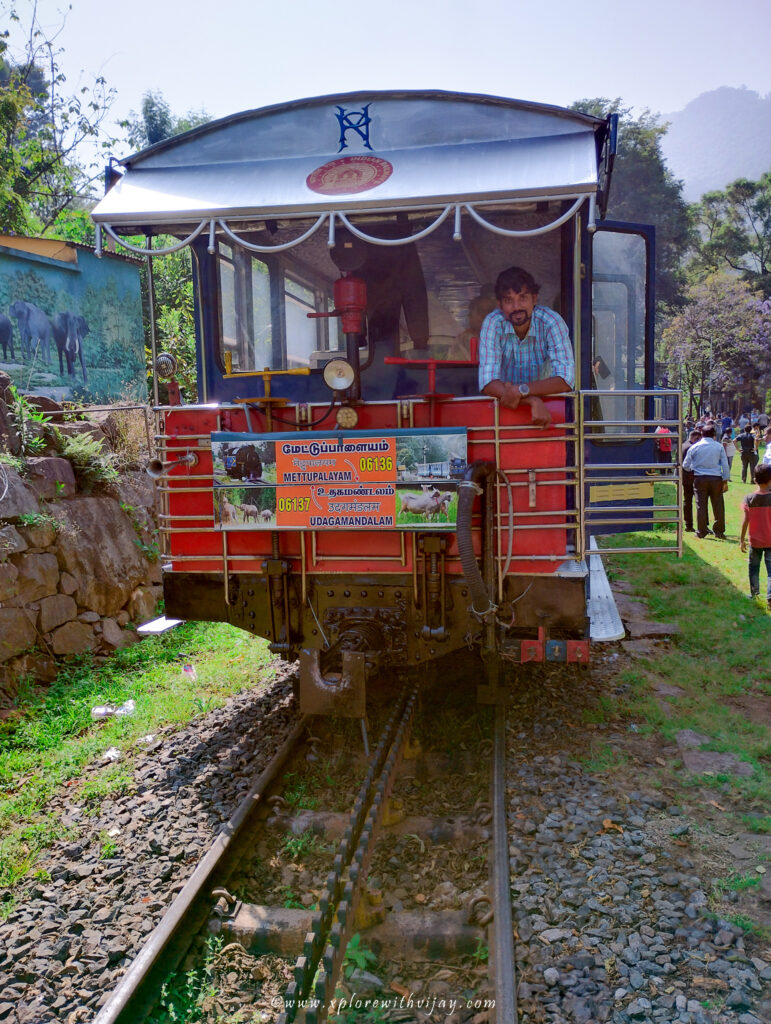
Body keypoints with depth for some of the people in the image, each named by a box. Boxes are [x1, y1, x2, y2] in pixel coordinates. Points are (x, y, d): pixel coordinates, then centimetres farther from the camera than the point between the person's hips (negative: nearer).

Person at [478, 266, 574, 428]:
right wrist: (533, 401, -36)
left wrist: (521, 390, -35)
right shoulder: (492, 323, -14)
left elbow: (566, 378, -21)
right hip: (502, 406, 0)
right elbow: (488, 383, -23)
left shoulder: (551, 322, -14)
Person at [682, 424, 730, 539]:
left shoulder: (694, 447, 2)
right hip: (716, 478, 0)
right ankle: (719, 531, 10)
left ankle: (701, 531, 9)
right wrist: (725, 481, 4)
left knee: (701, 505, 5)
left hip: (700, 478, 0)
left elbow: (685, 465, 7)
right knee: (718, 505, 6)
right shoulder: (719, 446, 1)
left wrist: (693, 468, 28)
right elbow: (725, 465, 1)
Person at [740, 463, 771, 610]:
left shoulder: (749, 499, -9)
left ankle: (754, 593, 28)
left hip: (755, 541, 1)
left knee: (753, 567, 19)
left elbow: (745, 522, -8)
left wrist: (742, 540, 3)